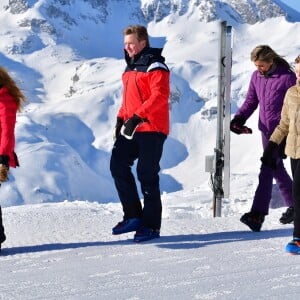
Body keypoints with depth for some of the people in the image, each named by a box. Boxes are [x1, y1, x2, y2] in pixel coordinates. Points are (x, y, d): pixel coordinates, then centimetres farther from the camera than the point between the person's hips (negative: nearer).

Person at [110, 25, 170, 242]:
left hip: (151, 129, -9)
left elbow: (160, 96, -22)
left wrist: (137, 117, -27)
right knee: (118, 165, 1)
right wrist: (121, 119, 13)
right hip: (131, 129, 9)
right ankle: (133, 216, 9)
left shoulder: (154, 66, -10)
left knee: (147, 176, -6)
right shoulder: (131, 67, 18)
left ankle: (151, 225, 2)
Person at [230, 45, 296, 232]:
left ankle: (258, 214, -15)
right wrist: (239, 119, -2)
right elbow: (251, 101, 14)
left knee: (267, 171, -13)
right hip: (266, 130, 7)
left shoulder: (287, 77, -13)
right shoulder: (257, 77, 6)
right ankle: (293, 206, 30)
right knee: (277, 170, 15)